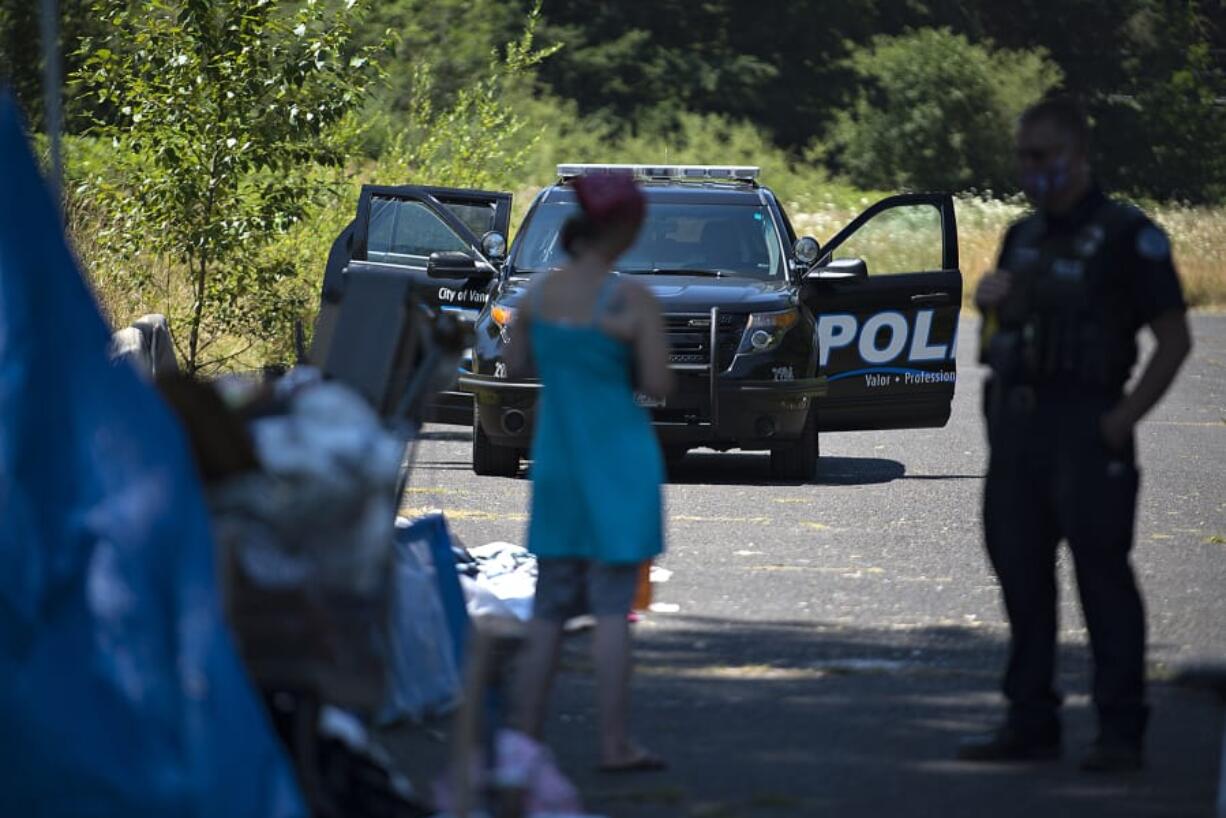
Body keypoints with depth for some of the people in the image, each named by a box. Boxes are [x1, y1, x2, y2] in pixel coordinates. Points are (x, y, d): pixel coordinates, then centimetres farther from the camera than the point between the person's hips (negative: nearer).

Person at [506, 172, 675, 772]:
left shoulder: (538, 293, 1)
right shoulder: (632, 301, -15)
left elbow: (515, 365, 12)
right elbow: (660, 385, -15)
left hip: (556, 460, 5)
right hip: (618, 462, -5)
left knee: (550, 607, 12)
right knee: (612, 606, -2)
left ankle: (524, 735, 13)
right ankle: (614, 745, -1)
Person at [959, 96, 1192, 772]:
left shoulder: (1126, 235, -6)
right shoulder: (1023, 237, 16)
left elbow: (1174, 338, -8)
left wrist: (1124, 418, -15)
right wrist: (988, 301, 2)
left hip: (1085, 429, -7)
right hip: (1015, 424, 7)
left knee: (1102, 574, -6)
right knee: (1021, 571, 7)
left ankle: (1121, 732, -4)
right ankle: (1030, 722, 13)